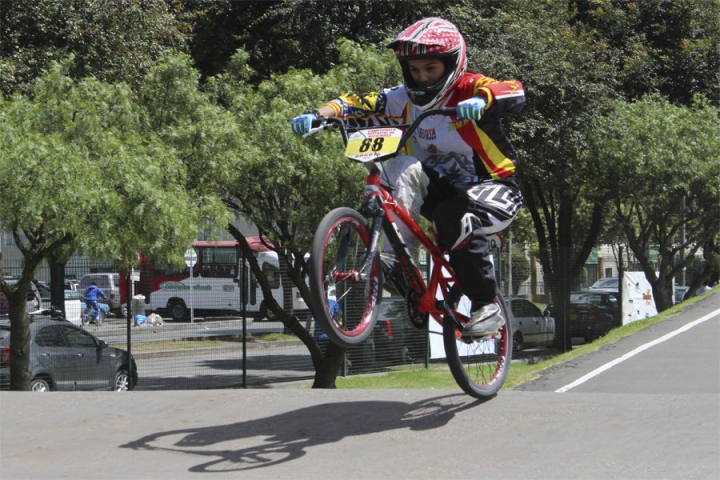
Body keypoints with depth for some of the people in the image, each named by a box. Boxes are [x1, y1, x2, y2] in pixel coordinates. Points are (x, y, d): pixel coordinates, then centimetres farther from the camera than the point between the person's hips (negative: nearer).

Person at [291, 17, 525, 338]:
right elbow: (356, 104, -7)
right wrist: (319, 114, -27)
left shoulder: (467, 89, -15)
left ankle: (487, 307, -18)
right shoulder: (404, 99, -2)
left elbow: (515, 92, -35)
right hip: (442, 188, 4)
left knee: (456, 220, -35)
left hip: (491, 187, -4)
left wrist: (481, 100, -57)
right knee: (403, 168, -24)